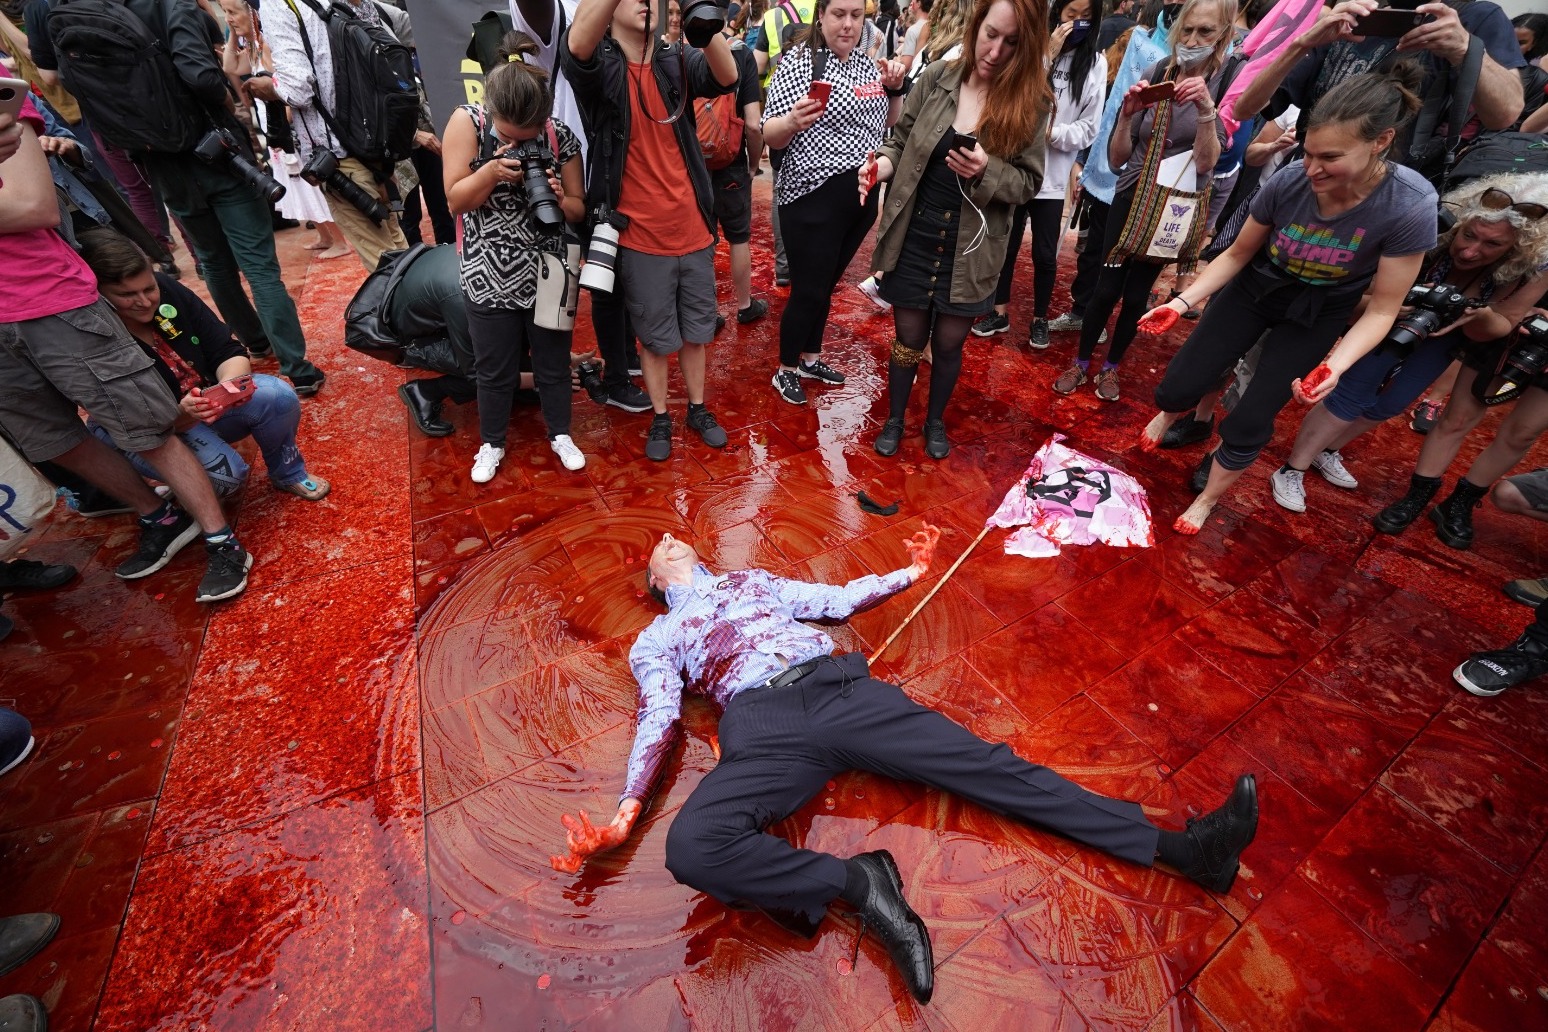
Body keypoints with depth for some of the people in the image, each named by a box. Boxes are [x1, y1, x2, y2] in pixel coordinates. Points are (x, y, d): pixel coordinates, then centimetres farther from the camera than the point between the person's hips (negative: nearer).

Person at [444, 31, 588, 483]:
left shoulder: (561, 137, -8)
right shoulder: (467, 121, -10)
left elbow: (579, 209, 0)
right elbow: (455, 200, -9)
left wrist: (559, 199, -22)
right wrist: (491, 172, -26)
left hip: (546, 272, 1)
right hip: (488, 275, 0)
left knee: (553, 361, 14)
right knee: (493, 368, 12)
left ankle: (560, 434, 36)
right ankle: (492, 443, 33)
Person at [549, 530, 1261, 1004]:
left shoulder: (753, 580, 30)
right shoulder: (654, 641, 22)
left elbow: (837, 600, 29)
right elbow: (660, 721, 8)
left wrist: (909, 574, 27)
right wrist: (626, 812, -7)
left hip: (841, 689, 2)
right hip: (763, 730, -1)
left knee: (988, 767, -7)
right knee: (691, 846, -30)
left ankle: (1179, 849, -3)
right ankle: (858, 882, -19)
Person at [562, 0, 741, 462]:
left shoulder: (677, 61, 3)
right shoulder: (599, 66, -4)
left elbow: (726, 76, -16)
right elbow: (576, 45, -28)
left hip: (692, 232, 3)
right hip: (640, 239, -3)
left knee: (695, 333, 15)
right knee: (656, 339, 10)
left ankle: (698, 409, 34)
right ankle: (660, 418, 29)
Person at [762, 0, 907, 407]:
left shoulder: (869, 63, 10)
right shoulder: (798, 61, -8)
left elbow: (888, 124, 20)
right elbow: (770, 135, -13)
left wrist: (894, 88, 2)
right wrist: (794, 119, -32)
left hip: (862, 196, 7)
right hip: (813, 197, -6)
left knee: (827, 285, 16)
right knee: (807, 290, -2)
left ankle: (810, 358, 31)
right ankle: (785, 370, 16)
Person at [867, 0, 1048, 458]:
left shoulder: (1033, 101, -5)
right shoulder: (937, 77, -3)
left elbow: (1029, 182, -4)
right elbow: (901, 142, 4)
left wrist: (986, 171, -23)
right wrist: (880, 165, -18)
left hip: (971, 248, 0)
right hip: (914, 237, 0)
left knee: (949, 344, 11)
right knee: (909, 339, 10)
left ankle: (936, 420, 36)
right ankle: (895, 418, 33)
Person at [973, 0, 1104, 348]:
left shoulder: (1095, 63, 1)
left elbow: (1088, 129, -3)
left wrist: (1051, 132, -17)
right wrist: (1046, 58, -14)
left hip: (1052, 176, 0)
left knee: (1045, 254, 6)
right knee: (1006, 246, 10)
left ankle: (1040, 318, 22)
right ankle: (1000, 313, 25)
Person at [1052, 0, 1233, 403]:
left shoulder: (1228, 85, -8)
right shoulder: (1154, 74, -3)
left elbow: (1205, 163, -16)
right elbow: (1116, 158, -3)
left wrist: (1206, 109, -28)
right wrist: (1128, 113, -19)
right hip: (1130, 198, 1)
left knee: (1137, 295, 6)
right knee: (1106, 289, -1)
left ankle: (1111, 367, 24)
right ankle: (1080, 363, 17)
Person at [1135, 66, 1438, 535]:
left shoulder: (1410, 206, -27)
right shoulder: (1288, 181, -23)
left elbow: (1382, 309, -20)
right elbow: (1237, 254, -6)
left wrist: (1335, 366, -37)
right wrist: (1183, 301, -18)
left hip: (1316, 315, -2)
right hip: (1254, 290, 2)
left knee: (1248, 425, -7)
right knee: (1175, 390, -6)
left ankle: (1207, 499, 21)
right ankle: (1171, 413, 36)